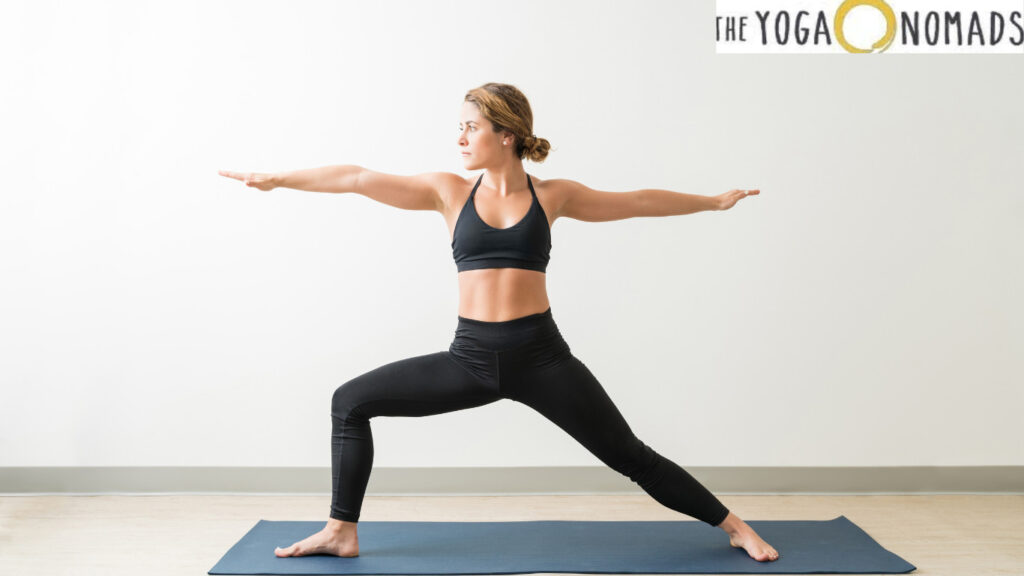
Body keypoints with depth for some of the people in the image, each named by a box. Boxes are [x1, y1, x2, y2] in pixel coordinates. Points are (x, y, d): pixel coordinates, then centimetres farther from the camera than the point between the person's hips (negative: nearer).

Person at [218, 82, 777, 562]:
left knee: (630, 456, 0)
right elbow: (360, 178, 1)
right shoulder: (450, 191, 4)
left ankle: (735, 527, 16)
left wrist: (714, 201, 19)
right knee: (350, 401, -2)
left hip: (540, 356, -2)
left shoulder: (551, 195, 3)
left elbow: (637, 201, 13)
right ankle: (342, 532, 10)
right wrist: (276, 178, 0)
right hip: (472, 357, 2)